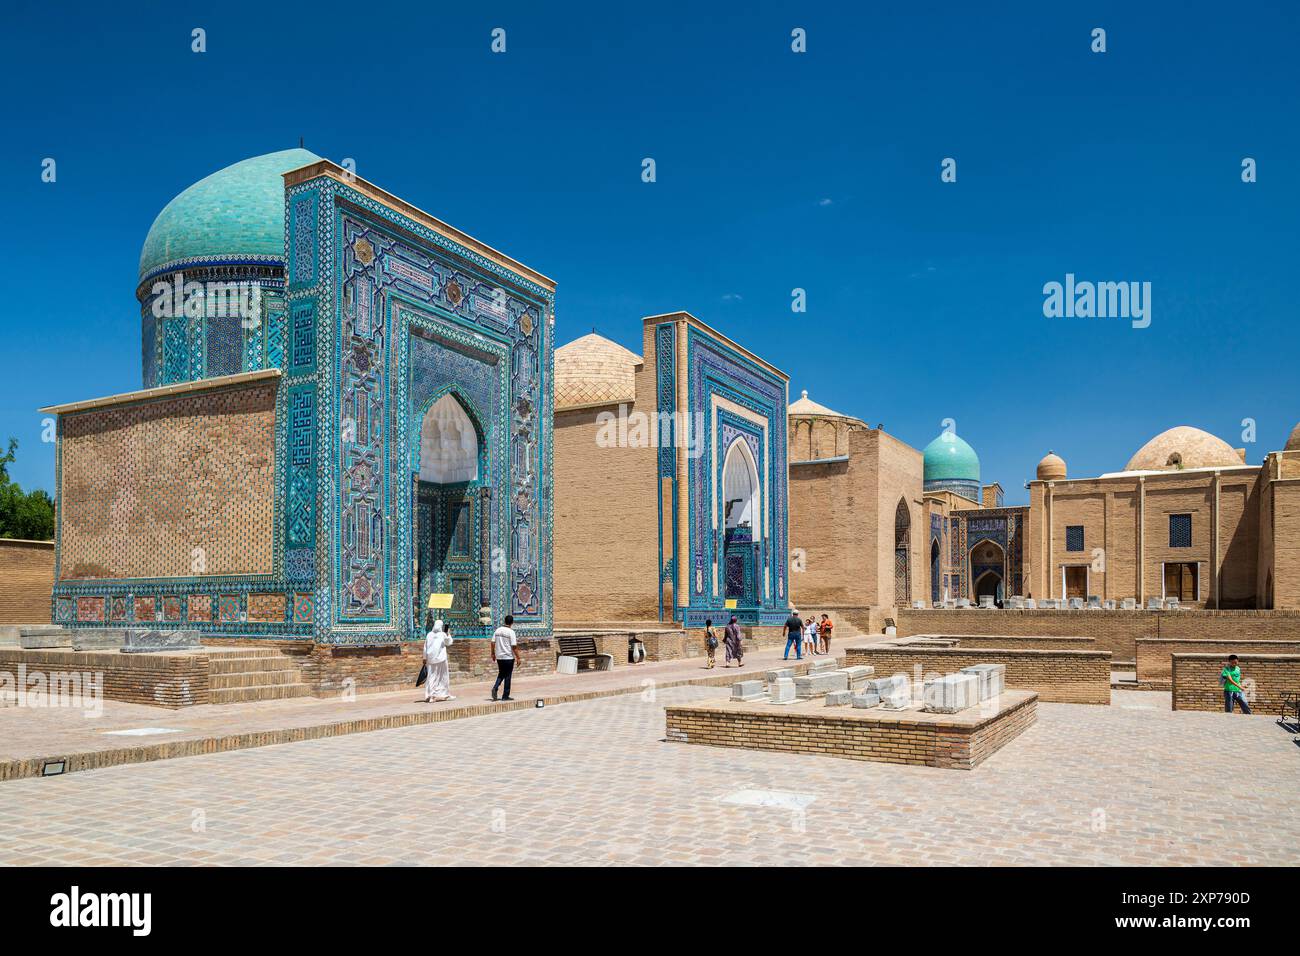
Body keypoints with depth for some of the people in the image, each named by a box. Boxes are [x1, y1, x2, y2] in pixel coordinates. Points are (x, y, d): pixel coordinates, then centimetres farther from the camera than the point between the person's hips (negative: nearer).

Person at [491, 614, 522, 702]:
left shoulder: (498, 630, 3)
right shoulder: (510, 632, -13)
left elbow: (493, 643, 5)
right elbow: (514, 646, -15)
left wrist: (493, 653, 16)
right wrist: (518, 657, -8)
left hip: (499, 657, 5)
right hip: (509, 657, -5)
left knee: (501, 674, 19)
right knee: (507, 676, 4)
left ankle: (495, 688, -4)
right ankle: (505, 696, 8)